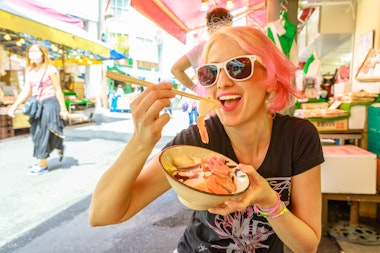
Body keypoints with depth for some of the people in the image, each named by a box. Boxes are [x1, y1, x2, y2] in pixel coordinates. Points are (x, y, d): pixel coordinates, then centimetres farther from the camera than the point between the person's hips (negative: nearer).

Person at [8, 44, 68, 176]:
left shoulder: (50, 70, -9)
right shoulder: (29, 71, 10)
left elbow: (58, 90, -10)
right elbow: (26, 90, 8)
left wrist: (63, 109, -12)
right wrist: (15, 105, 0)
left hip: (50, 103, -7)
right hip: (37, 104, 7)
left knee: (44, 133, -3)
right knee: (37, 133, 13)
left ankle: (43, 165, 9)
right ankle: (59, 148, 38)